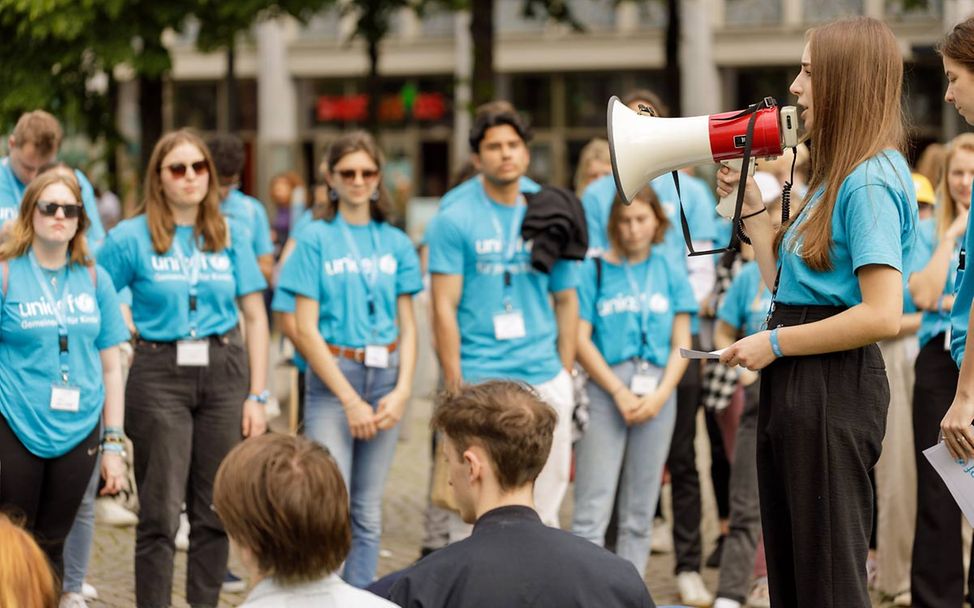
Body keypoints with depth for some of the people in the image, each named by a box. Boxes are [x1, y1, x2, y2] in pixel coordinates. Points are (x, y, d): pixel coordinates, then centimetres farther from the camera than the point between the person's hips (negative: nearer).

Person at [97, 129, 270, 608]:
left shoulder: (231, 234, 7)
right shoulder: (131, 237, -1)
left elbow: (255, 317, 7)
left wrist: (257, 395, 2)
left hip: (225, 372, 3)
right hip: (159, 375, -2)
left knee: (215, 512, 6)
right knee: (161, 514, -2)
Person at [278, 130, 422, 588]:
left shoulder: (395, 243, 8)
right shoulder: (316, 239, -2)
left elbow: (407, 326, 9)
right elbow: (306, 330, -5)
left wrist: (402, 390, -6)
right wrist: (351, 399, -10)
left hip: (384, 377, 4)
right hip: (332, 377, -3)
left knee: (368, 511, 8)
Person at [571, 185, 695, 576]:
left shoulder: (671, 273, 9)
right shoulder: (595, 271, 1)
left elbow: (681, 344, 7)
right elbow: (581, 339, -3)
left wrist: (660, 394, -6)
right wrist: (619, 392, -9)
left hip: (657, 393, 3)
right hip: (604, 391, -3)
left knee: (640, 512, 7)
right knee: (592, 510, -8)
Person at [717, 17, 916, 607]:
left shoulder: (871, 181, -16)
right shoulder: (838, 177, 15)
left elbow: (882, 315, -23)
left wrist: (776, 343, -16)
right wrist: (752, 208, 14)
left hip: (835, 387, -10)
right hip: (796, 385, 10)